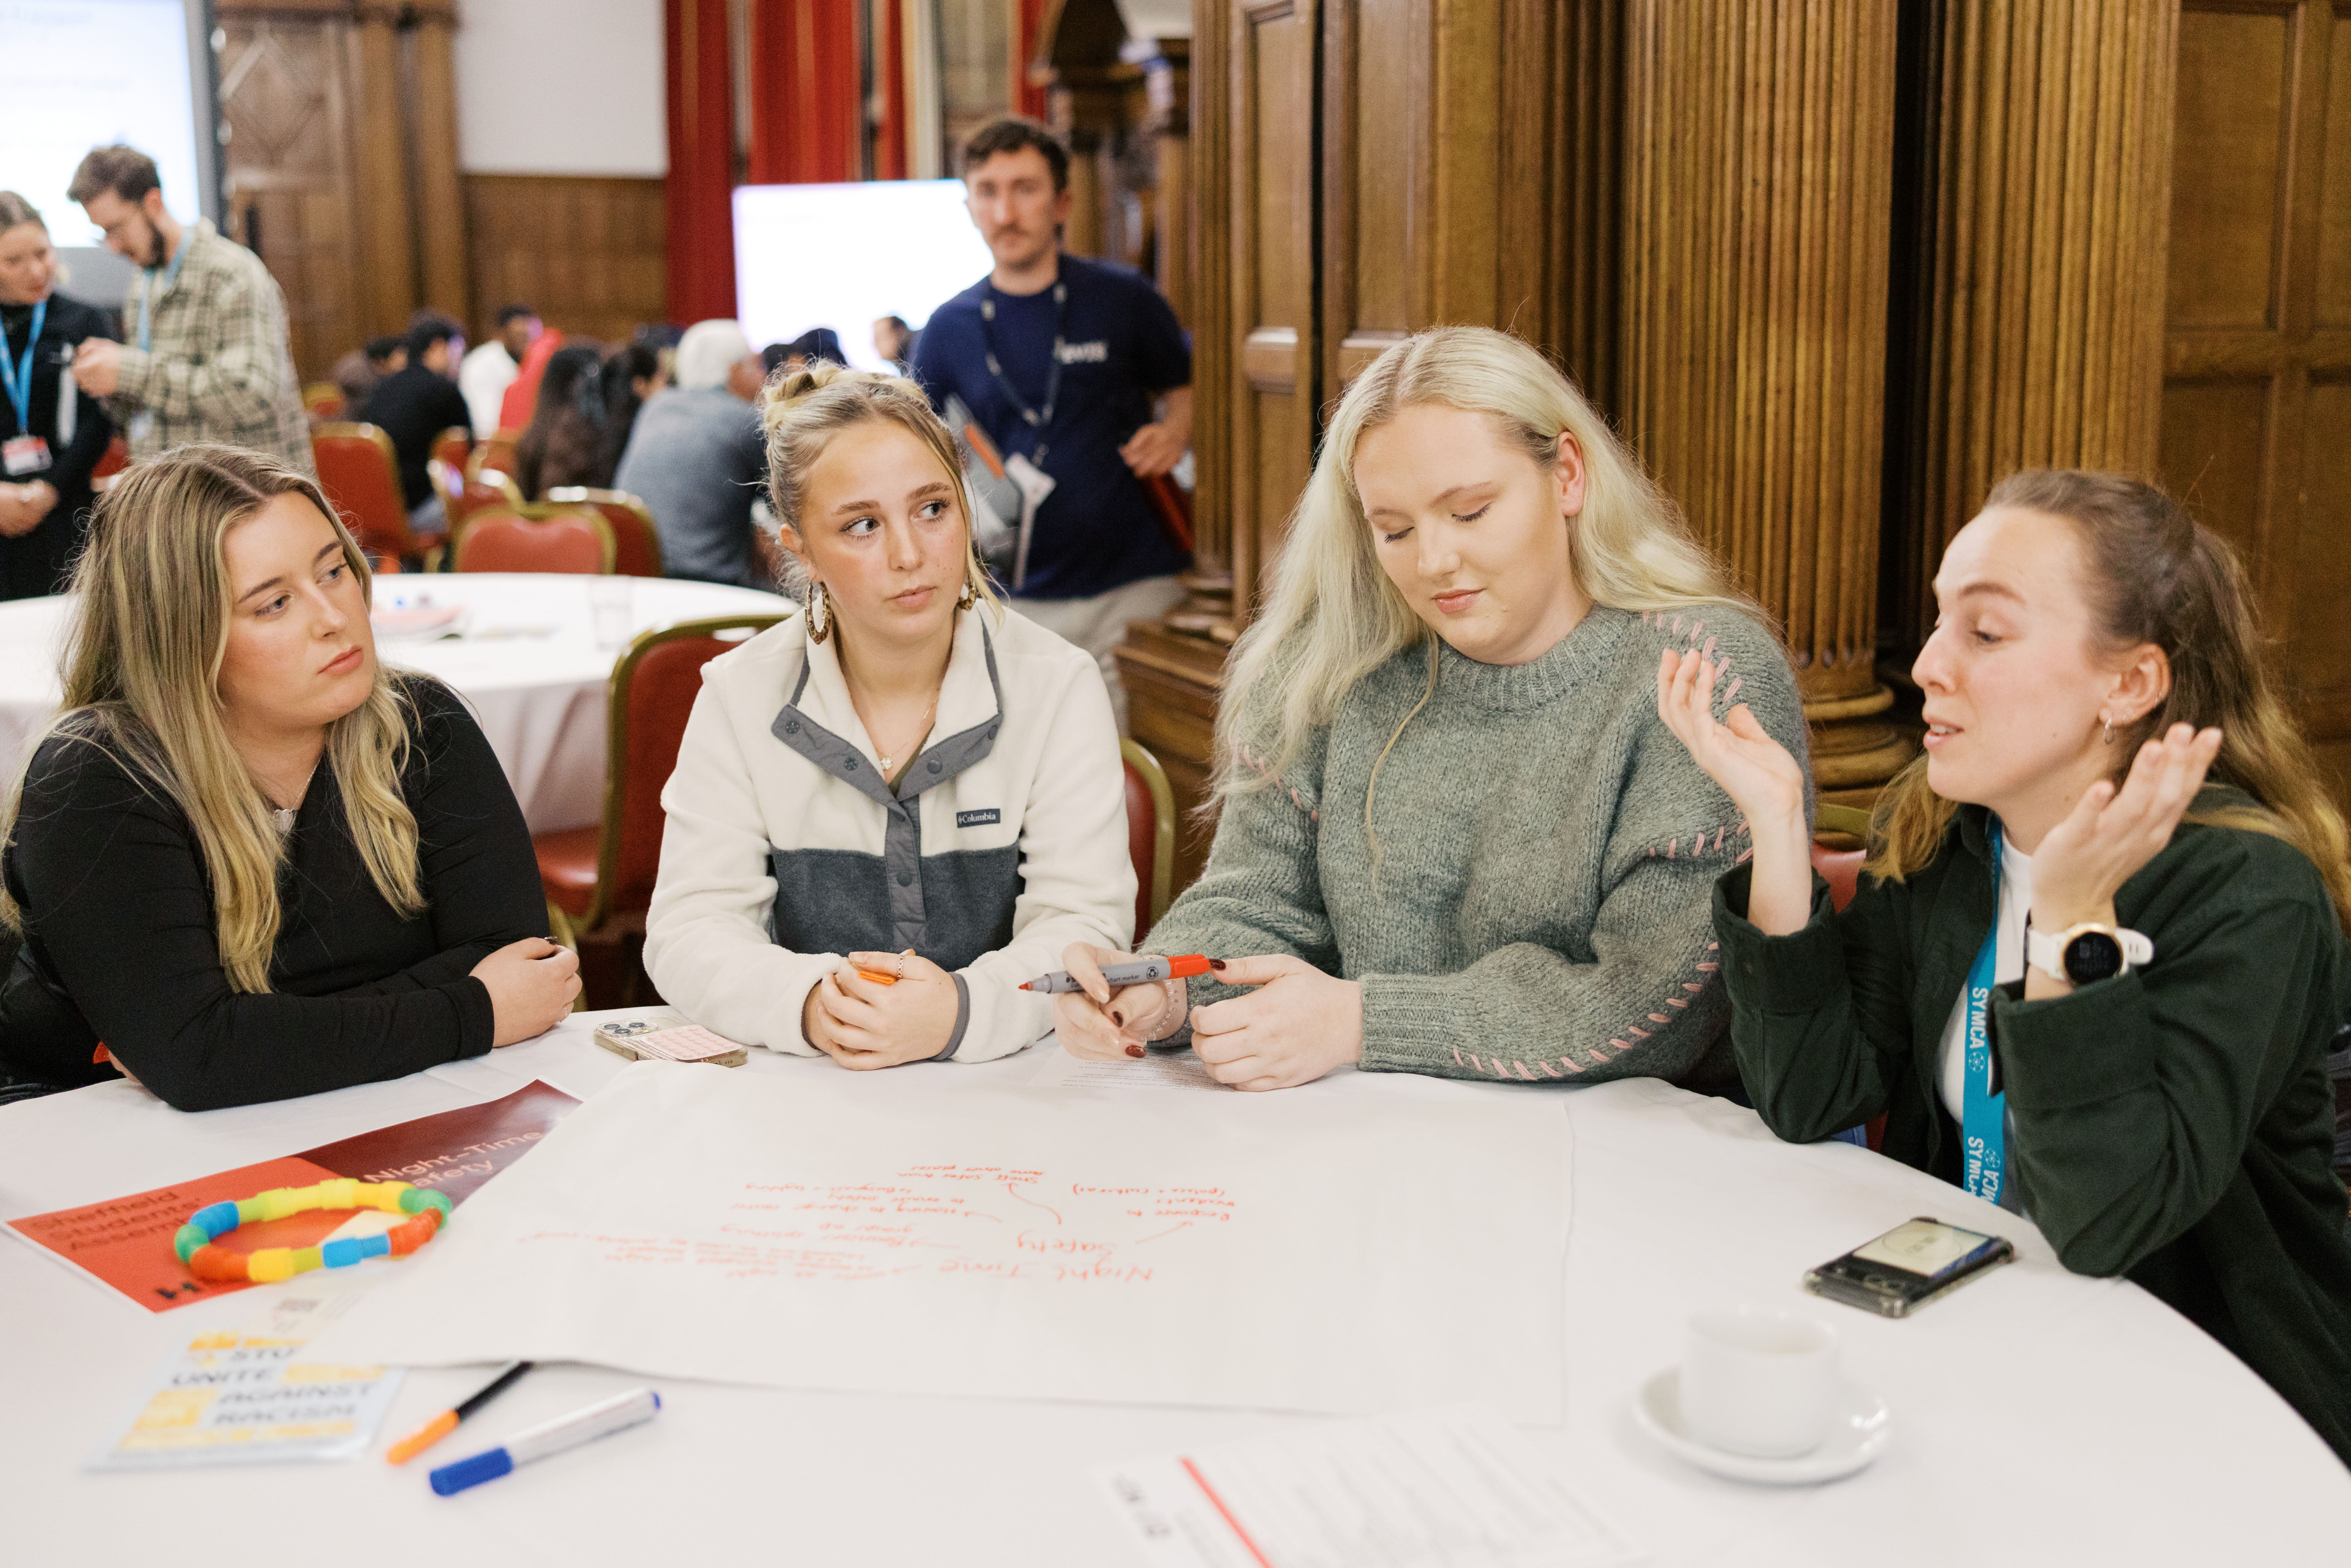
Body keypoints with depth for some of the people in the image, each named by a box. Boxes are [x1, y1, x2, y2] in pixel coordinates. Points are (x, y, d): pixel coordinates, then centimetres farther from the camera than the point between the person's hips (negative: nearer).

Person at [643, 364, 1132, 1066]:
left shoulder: (1060, 687, -2)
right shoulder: (740, 697, 1)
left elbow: (1083, 923, -7)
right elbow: (689, 931, -4)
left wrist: (960, 1012, -27)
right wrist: (808, 1003, -25)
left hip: (1015, 1082, -1)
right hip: (802, 1094, 1)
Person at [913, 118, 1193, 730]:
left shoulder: (1122, 298, 2)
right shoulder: (950, 328, 7)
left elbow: (1185, 387, 16)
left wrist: (1175, 432, -6)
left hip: (1131, 587, -1)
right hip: (1018, 599, 2)